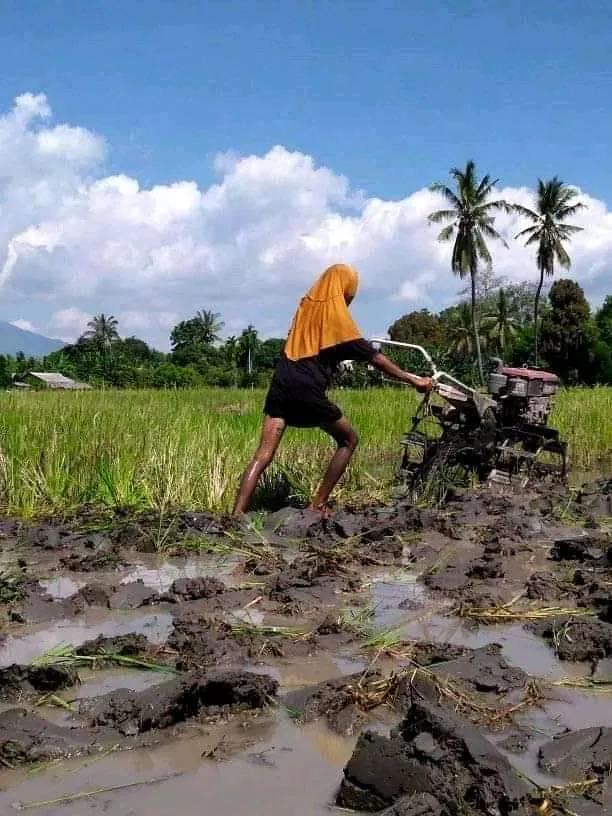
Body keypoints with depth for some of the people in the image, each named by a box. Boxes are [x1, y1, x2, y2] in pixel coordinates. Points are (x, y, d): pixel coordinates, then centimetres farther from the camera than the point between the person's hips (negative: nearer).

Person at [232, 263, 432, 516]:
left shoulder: (305, 306, 17)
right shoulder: (337, 315, -1)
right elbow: (373, 357, -3)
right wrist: (413, 380, 1)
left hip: (281, 385, 6)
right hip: (307, 391, -6)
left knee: (263, 455, 0)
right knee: (348, 439, 14)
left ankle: (237, 514, -12)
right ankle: (318, 503, 11)